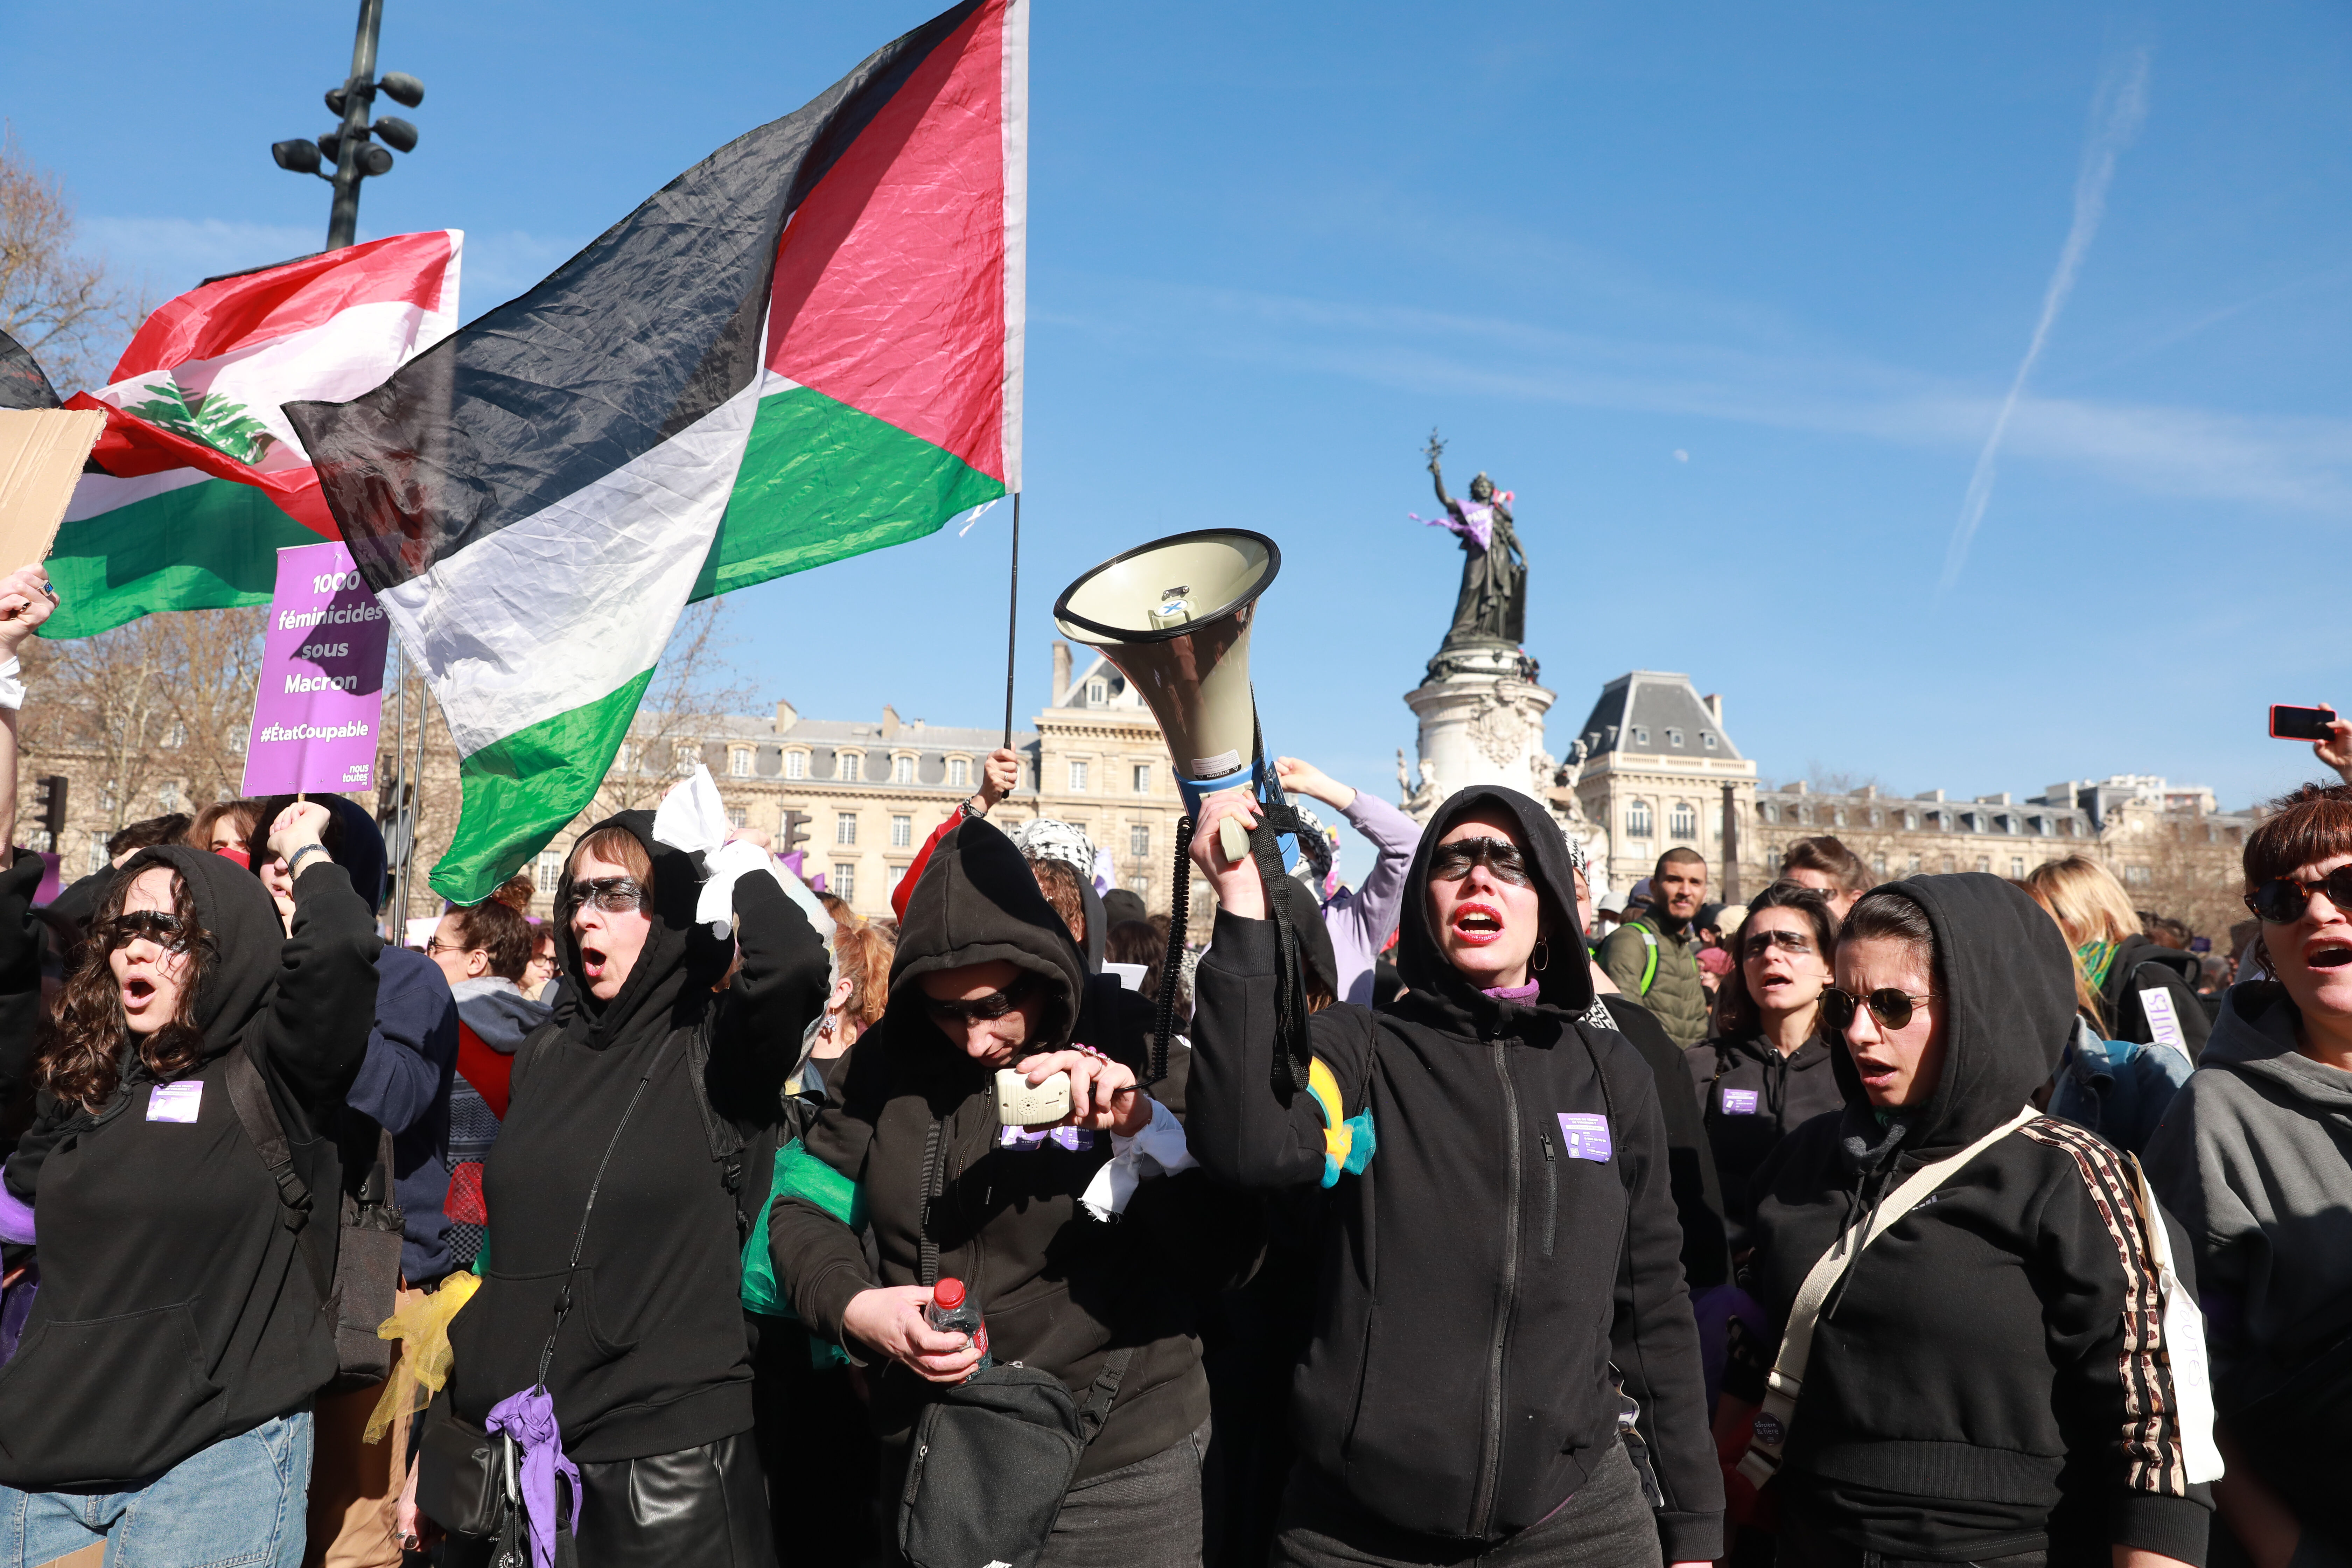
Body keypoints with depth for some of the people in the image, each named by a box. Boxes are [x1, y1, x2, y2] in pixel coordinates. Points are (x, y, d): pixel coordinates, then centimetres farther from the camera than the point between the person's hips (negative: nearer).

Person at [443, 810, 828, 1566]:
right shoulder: (546, 1055, 9)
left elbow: (793, 961, -33)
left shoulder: (713, 1047, -9)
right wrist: (441, 1443, 16)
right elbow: (501, 1245, 15)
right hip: (510, 1446, 6)